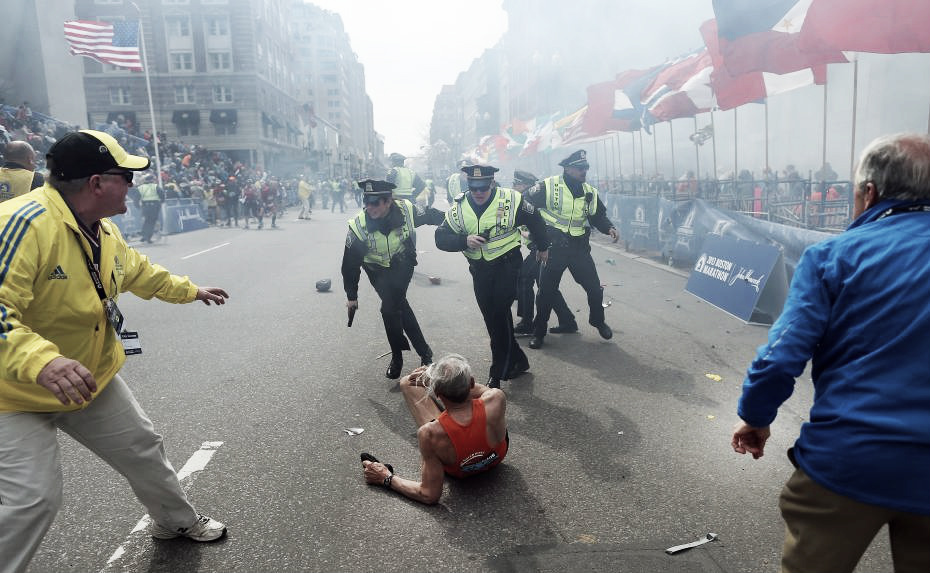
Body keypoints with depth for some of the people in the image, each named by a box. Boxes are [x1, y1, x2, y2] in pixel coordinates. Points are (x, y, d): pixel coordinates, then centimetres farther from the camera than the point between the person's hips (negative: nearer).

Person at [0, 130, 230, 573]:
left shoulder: (104, 230, -1)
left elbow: (139, 272, 18)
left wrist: (191, 290, 30)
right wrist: (43, 361, -53)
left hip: (92, 379, 8)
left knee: (143, 449, 17)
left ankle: (178, 522, 42)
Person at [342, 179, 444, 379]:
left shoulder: (407, 210, -26)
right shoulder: (358, 226, -26)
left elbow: (431, 215, -3)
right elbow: (350, 263, -15)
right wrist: (351, 295, -7)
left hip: (403, 266, 0)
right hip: (379, 271, 1)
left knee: (390, 308, -14)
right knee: (399, 305, -9)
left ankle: (397, 357, 5)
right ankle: (424, 352, 9)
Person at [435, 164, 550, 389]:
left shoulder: (511, 200, -13)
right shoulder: (458, 208, -5)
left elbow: (535, 220, 3)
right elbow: (441, 238, -8)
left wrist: (542, 247, 17)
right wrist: (464, 241, -27)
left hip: (507, 265, -4)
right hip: (480, 271, 4)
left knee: (500, 314, -14)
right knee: (492, 319, 9)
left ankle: (497, 374, -3)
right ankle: (517, 361, 28)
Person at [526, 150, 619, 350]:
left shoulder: (590, 192, 5)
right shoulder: (548, 186, -9)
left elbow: (599, 216, 15)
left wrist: (609, 228, -4)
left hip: (579, 249, 3)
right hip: (553, 249, -3)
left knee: (594, 288, 5)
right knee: (546, 291, 4)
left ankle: (598, 320, 33)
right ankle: (538, 331, 21)